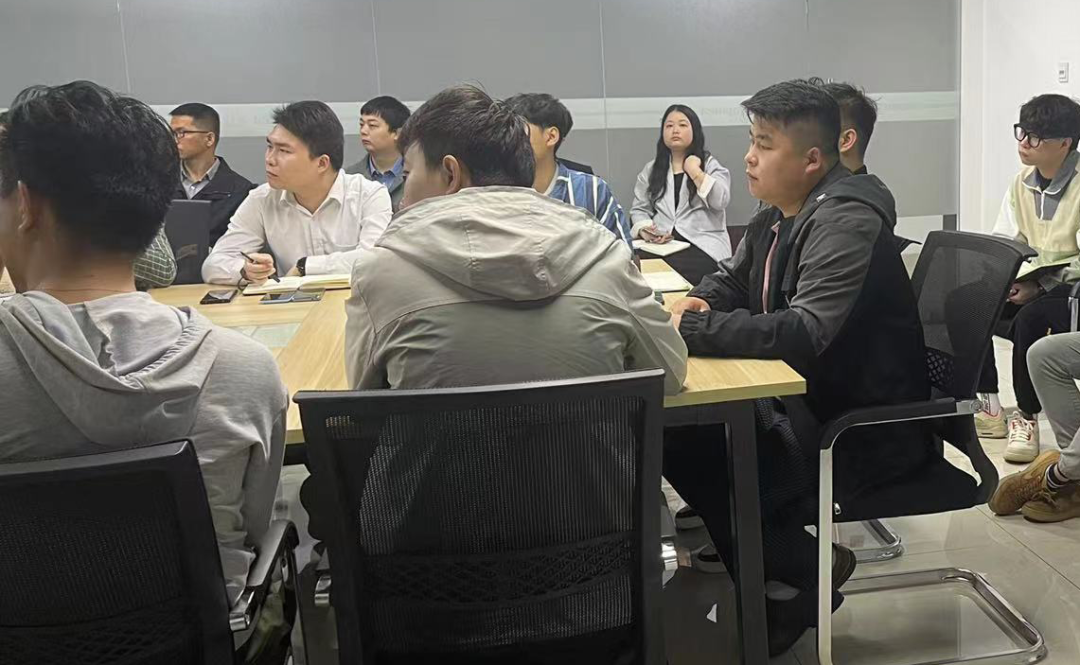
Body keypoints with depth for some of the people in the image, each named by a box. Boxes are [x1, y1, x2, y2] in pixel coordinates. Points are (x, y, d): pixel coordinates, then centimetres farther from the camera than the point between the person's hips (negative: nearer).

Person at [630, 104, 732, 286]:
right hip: (661, 243, 3)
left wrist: (695, 171, -9)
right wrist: (644, 230, -9)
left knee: (676, 270, -32)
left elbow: (721, 201, -7)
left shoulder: (710, 164, 9)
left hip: (701, 245, -3)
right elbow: (639, 209, 12)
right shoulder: (651, 169, 18)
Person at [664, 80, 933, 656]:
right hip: (807, 398, 9)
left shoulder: (845, 220, -23)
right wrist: (693, 303, -5)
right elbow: (731, 280, 19)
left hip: (866, 426, -9)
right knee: (677, 439, 0)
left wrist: (692, 328, -30)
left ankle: (809, 574, 9)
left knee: (715, 477, -19)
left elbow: (806, 333, -34)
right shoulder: (779, 214, 6)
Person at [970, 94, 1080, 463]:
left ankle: (1026, 418, -14)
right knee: (963, 300, -12)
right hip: (1033, 289, 7)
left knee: (1031, 319, -36)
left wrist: (1039, 286, -26)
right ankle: (989, 408, -4)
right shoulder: (1023, 183, 7)